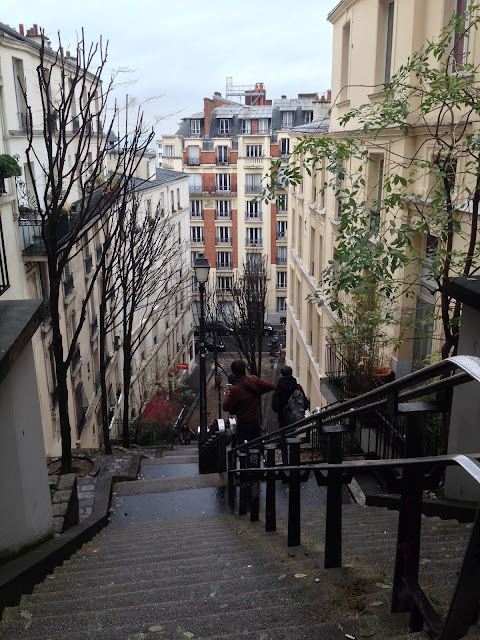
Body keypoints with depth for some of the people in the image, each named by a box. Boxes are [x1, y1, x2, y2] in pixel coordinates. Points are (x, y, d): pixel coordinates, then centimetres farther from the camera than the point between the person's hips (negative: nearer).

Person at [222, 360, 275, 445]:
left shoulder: (235, 389, -26)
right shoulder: (254, 380, -11)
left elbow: (225, 407, -16)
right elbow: (271, 387, -1)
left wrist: (228, 394, -3)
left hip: (243, 423, -5)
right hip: (256, 420, 5)